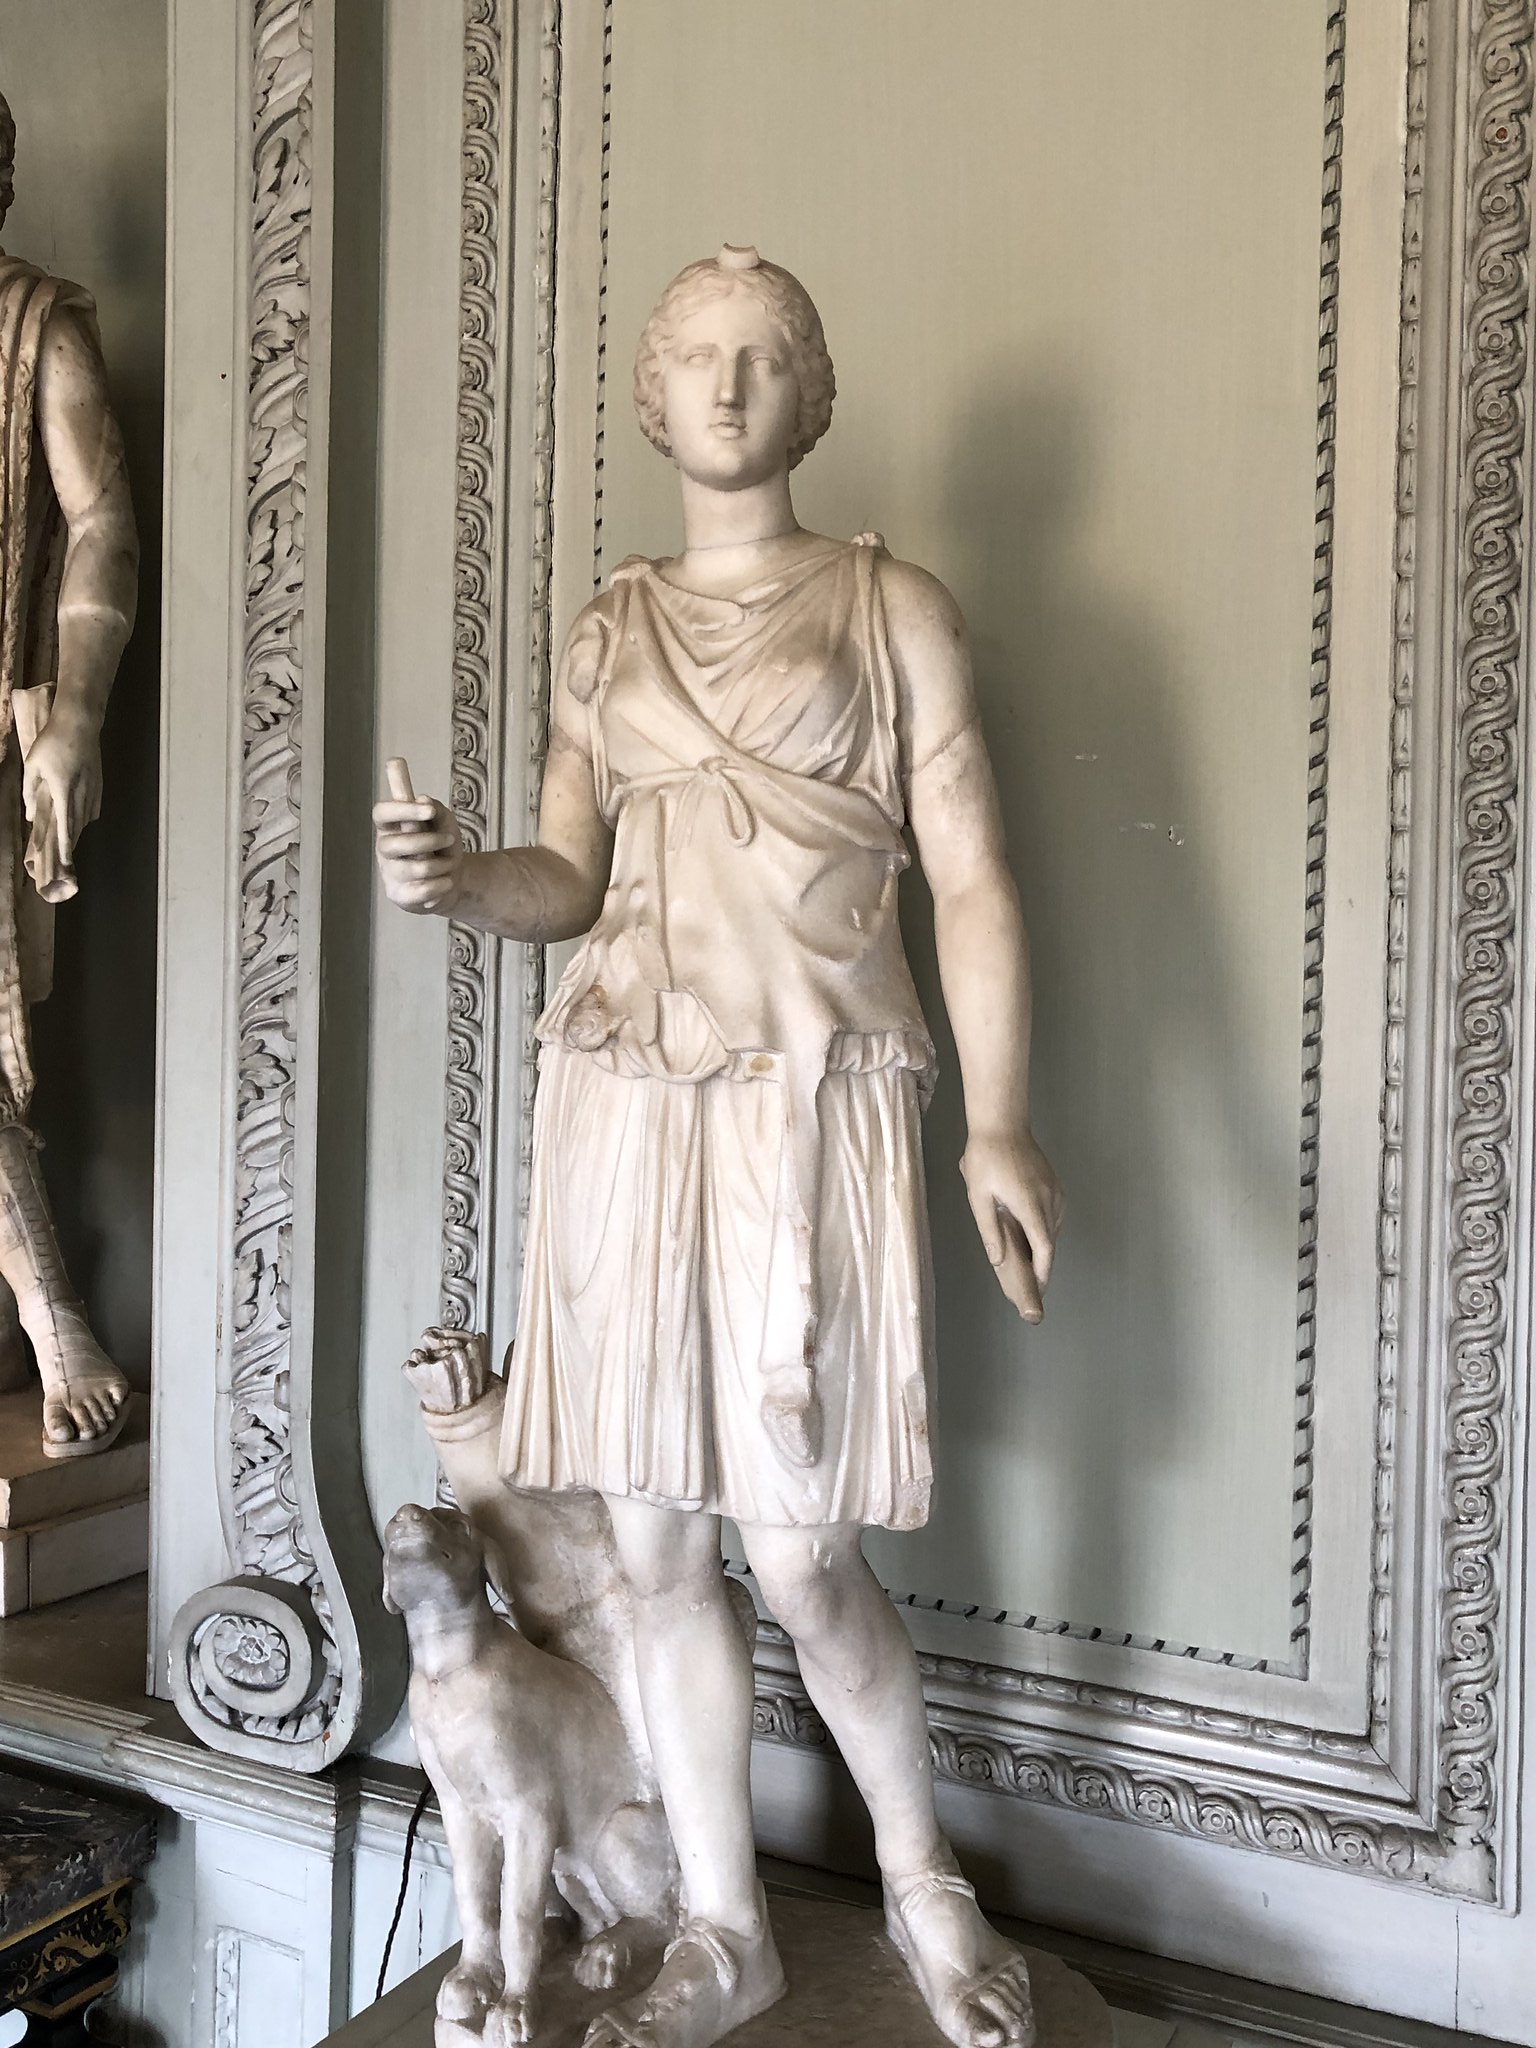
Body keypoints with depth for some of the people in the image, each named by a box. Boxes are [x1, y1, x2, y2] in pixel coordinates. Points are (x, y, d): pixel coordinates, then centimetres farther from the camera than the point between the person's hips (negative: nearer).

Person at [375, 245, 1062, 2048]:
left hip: (807, 1107, -4)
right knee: (656, 1551, 7)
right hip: (624, 1103, 4)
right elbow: (570, 878, 14)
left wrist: (998, 1126, -12)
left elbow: (970, 881, -1)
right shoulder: (607, 637, 15)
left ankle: (923, 1880, 26)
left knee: (801, 1560, -3)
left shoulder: (891, 608, 4)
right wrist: (456, 879, -8)